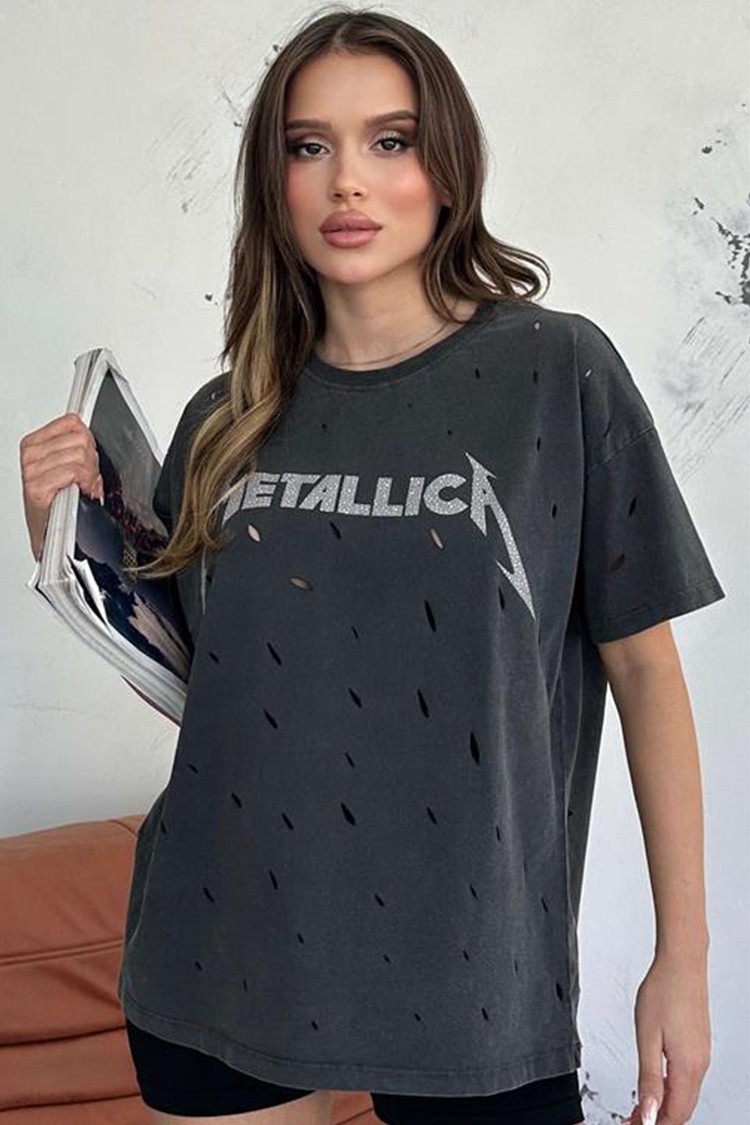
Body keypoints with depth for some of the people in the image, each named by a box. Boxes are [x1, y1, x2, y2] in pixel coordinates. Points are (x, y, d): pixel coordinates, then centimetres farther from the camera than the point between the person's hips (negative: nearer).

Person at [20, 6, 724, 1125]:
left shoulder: (558, 369, -6)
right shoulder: (229, 420, 3)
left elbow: (643, 664, -4)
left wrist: (683, 958, -3)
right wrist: (59, 530, -4)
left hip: (469, 971, -2)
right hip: (221, 958, 3)